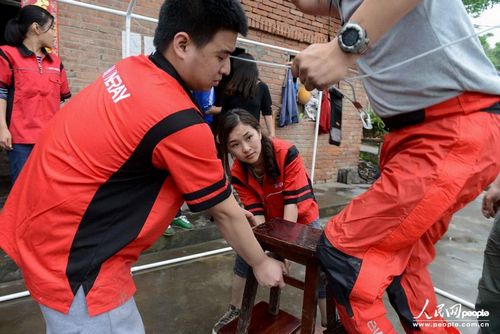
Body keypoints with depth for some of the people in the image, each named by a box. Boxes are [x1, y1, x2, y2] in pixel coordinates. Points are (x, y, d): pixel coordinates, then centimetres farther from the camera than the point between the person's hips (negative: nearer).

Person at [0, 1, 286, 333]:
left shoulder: (129, 69, -1)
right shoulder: (179, 121, -27)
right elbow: (224, 213, -13)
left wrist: (234, 210, 12)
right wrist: (261, 263, 4)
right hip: (71, 255, -9)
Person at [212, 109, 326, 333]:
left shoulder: (286, 153, -33)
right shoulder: (238, 173, -22)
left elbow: (292, 201, -32)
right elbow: (255, 213, -23)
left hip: (302, 219, -2)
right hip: (269, 221, 3)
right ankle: (235, 311, 22)